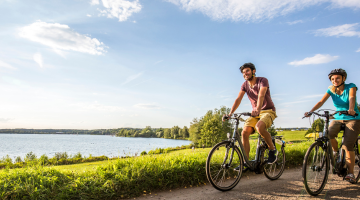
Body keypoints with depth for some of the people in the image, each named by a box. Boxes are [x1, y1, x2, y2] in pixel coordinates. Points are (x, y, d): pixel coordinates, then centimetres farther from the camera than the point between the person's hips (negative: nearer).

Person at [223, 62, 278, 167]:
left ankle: (272, 150, -10)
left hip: (268, 111, -5)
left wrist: (258, 109, -50)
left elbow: (261, 95, -33)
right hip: (255, 113, 6)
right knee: (244, 132, -14)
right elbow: (238, 99, -9)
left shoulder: (262, 80, -14)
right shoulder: (245, 85, 2)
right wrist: (230, 113, -23)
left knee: (259, 127, -35)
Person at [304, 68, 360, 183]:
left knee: (348, 146, -16)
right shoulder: (331, 90, -1)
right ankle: (336, 151, 0)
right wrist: (310, 111, -31)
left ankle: (351, 174, -6)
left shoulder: (350, 87, -7)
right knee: (329, 133, -29)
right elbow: (321, 102, -14)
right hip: (338, 118, 3)